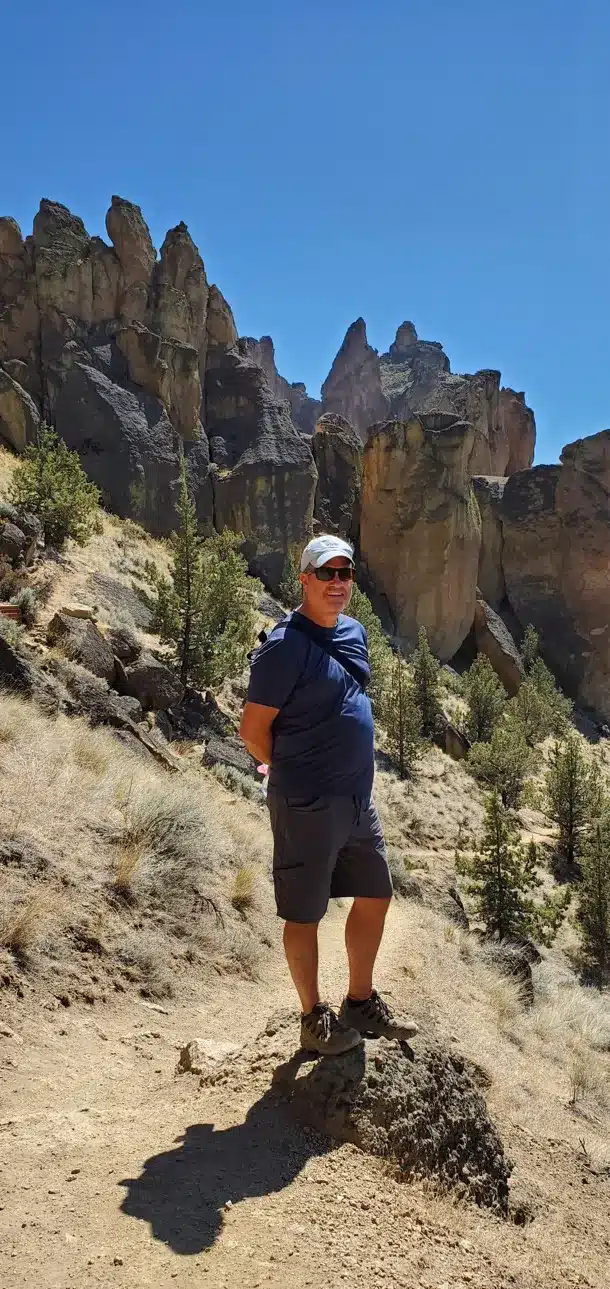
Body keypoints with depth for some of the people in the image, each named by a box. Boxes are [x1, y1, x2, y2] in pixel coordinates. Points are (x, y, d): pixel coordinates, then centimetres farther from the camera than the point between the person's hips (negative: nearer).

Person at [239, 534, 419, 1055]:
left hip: (359, 798, 9)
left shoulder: (355, 632, 8)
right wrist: (296, 775, -1)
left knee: (375, 896, 18)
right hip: (307, 807, -8)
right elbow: (253, 731, -15)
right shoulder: (285, 645, -18)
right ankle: (315, 1019, 28)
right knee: (305, 914, 8)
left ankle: (361, 1003, 37)